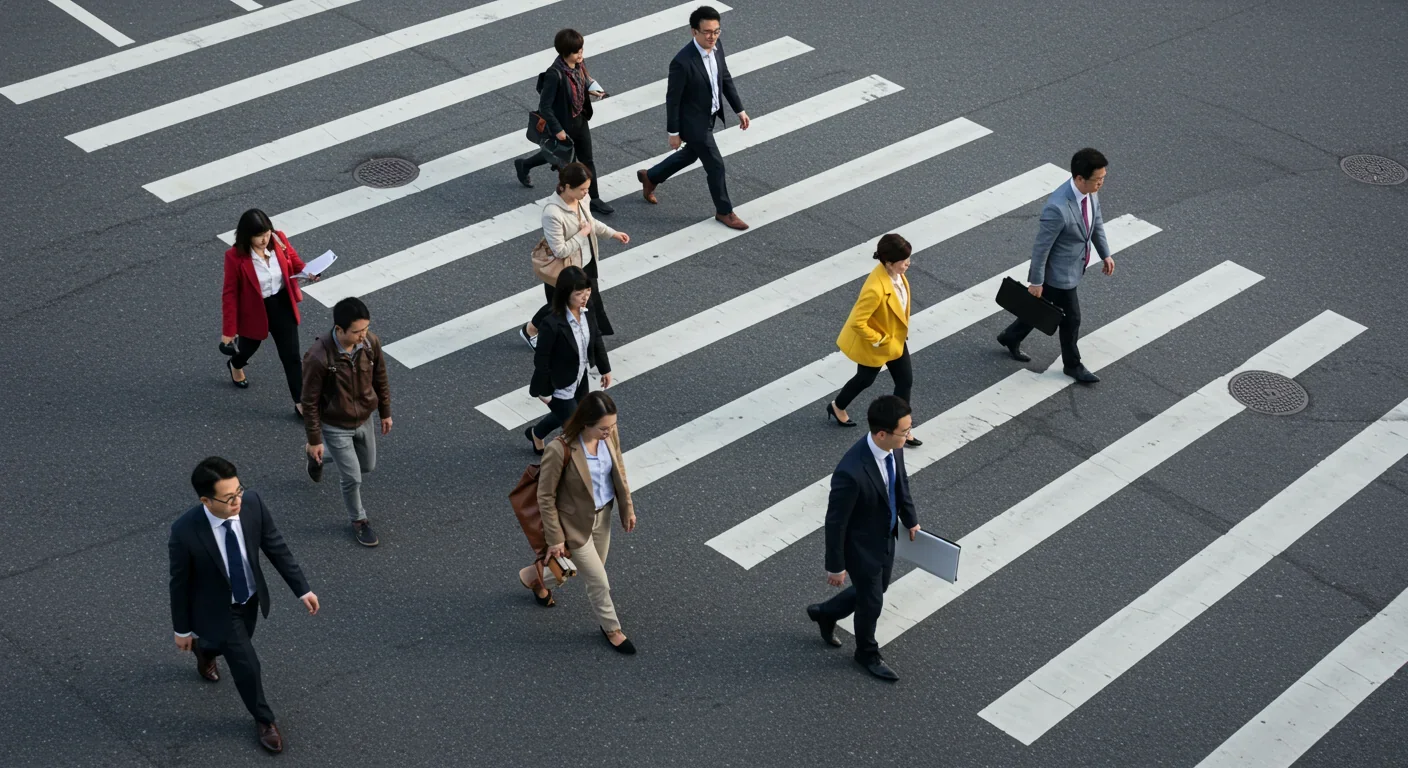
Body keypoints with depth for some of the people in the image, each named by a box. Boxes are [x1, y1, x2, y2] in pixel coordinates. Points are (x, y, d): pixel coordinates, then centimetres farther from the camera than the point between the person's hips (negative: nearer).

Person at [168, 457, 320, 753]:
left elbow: (276, 547, -11)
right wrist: (182, 630, -6)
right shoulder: (185, 532, -37)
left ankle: (204, 649, 67)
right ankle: (264, 719, 36)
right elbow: (179, 583, -20)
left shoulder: (252, 503, -27)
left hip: (251, 598, 5)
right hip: (218, 609, -5)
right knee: (247, 665, 6)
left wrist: (303, 589, -7)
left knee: (233, 645, 30)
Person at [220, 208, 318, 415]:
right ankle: (235, 365, 64)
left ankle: (300, 402, 20)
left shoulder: (279, 240, -17)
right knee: (249, 346, 27)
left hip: (282, 306, 2)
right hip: (253, 311, -2)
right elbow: (230, 294, -19)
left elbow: (295, 263, 1)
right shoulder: (235, 257, -27)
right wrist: (229, 330, -16)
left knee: (291, 355, 7)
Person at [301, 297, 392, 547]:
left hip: (364, 420, 6)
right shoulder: (319, 357, -34)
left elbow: (380, 379, 0)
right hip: (335, 426, -6)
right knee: (353, 479, 4)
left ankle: (317, 456, 54)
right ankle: (359, 521, 35)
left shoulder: (371, 342, -19)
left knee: (367, 466, 26)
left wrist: (386, 413, 11)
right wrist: (314, 439, -12)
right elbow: (310, 401, -21)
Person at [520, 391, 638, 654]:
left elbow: (619, 470, 4)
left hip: (603, 514, 7)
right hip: (576, 522, -7)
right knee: (599, 582, 8)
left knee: (592, 570, 27)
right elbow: (546, 497, -21)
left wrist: (627, 507, 11)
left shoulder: (609, 435, -16)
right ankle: (611, 628, 38)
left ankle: (534, 575, 52)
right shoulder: (560, 450, -34)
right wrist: (555, 538, -15)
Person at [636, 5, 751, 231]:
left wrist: (740, 110, 6)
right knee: (715, 165, 6)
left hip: (710, 116, 8)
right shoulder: (683, 62, -33)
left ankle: (650, 177, 52)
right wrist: (673, 132, -13)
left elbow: (726, 79, 5)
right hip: (694, 122, -8)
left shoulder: (716, 47, -10)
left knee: (690, 154, 28)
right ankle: (724, 211, 29)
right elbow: (672, 99, -21)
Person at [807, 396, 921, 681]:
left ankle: (825, 613, 55)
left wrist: (911, 519, 18)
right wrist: (835, 566, -14)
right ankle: (867, 654, 47)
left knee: (876, 589, 29)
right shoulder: (851, 472, -41)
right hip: (862, 547, -7)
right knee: (871, 603, 17)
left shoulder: (894, 447, -18)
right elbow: (835, 522, -26)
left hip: (886, 537, 7)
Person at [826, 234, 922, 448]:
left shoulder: (896, 273, -15)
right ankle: (837, 407, 50)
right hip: (875, 345, -7)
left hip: (896, 338, 7)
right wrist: (880, 341, -23)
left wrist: (902, 330, 13)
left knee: (906, 380, 13)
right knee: (866, 379, 20)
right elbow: (857, 323, -35)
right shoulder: (876, 290, -41)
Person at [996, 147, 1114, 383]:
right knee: (1071, 318, 12)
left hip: (1074, 265, 8)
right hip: (1060, 272, -8)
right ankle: (1072, 365, 36)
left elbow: (1096, 221, 8)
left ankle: (1011, 337, 48)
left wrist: (1105, 254, 14)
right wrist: (1036, 281, -16)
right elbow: (1041, 247, -26)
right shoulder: (1058, 208, -38)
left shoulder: (1090, 191, -12)